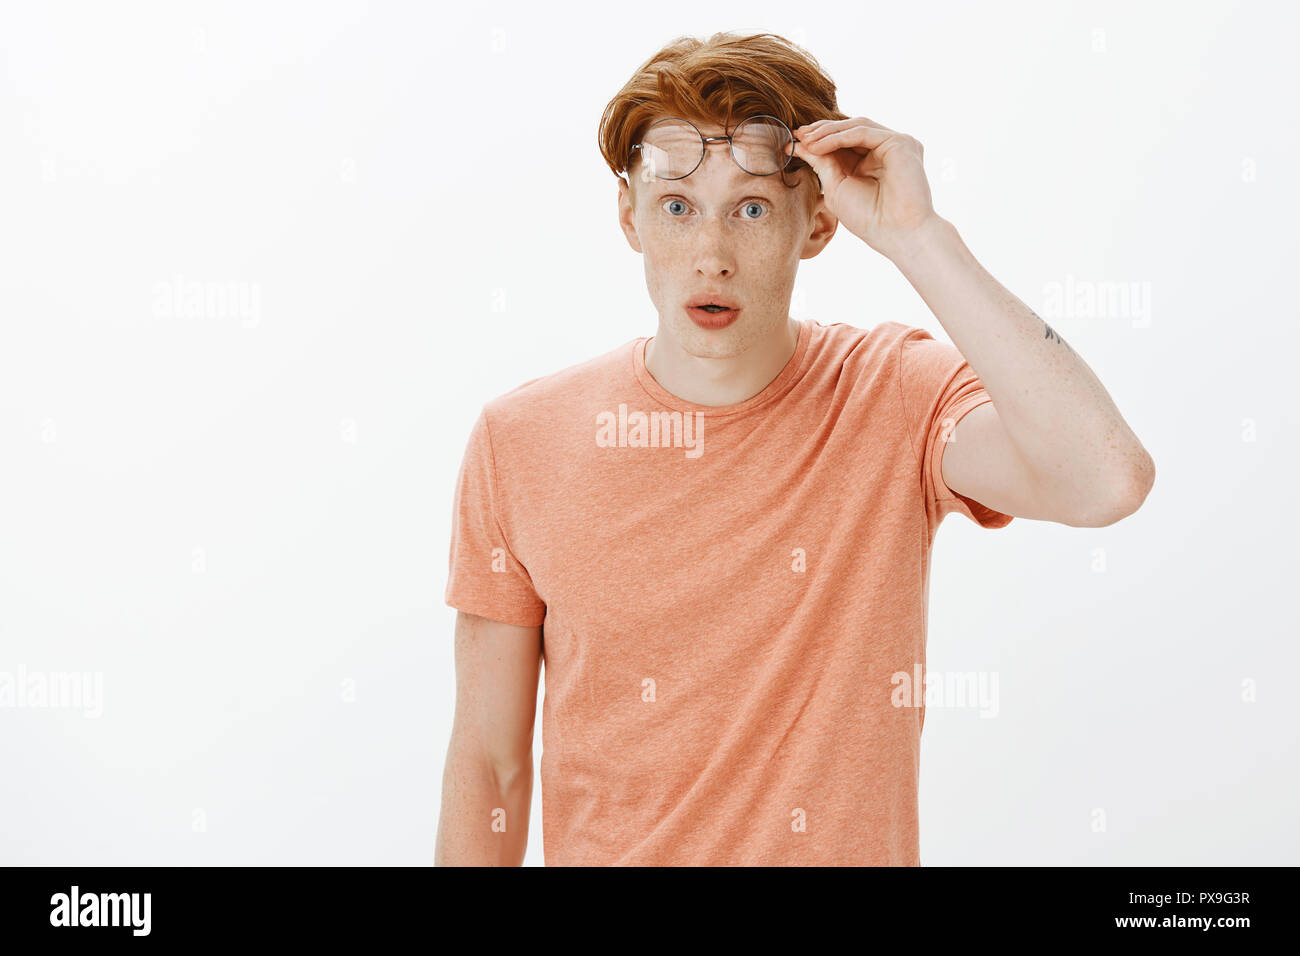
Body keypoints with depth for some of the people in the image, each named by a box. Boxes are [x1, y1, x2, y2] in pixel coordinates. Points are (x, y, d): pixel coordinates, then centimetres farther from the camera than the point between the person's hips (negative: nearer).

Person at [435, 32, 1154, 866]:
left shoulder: (900, 397, -13)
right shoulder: (519, 441, -11)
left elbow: (1107, 482, -33)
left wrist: (916, 234, -29)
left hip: (851, 845, 0)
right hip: (596, 847, 1)